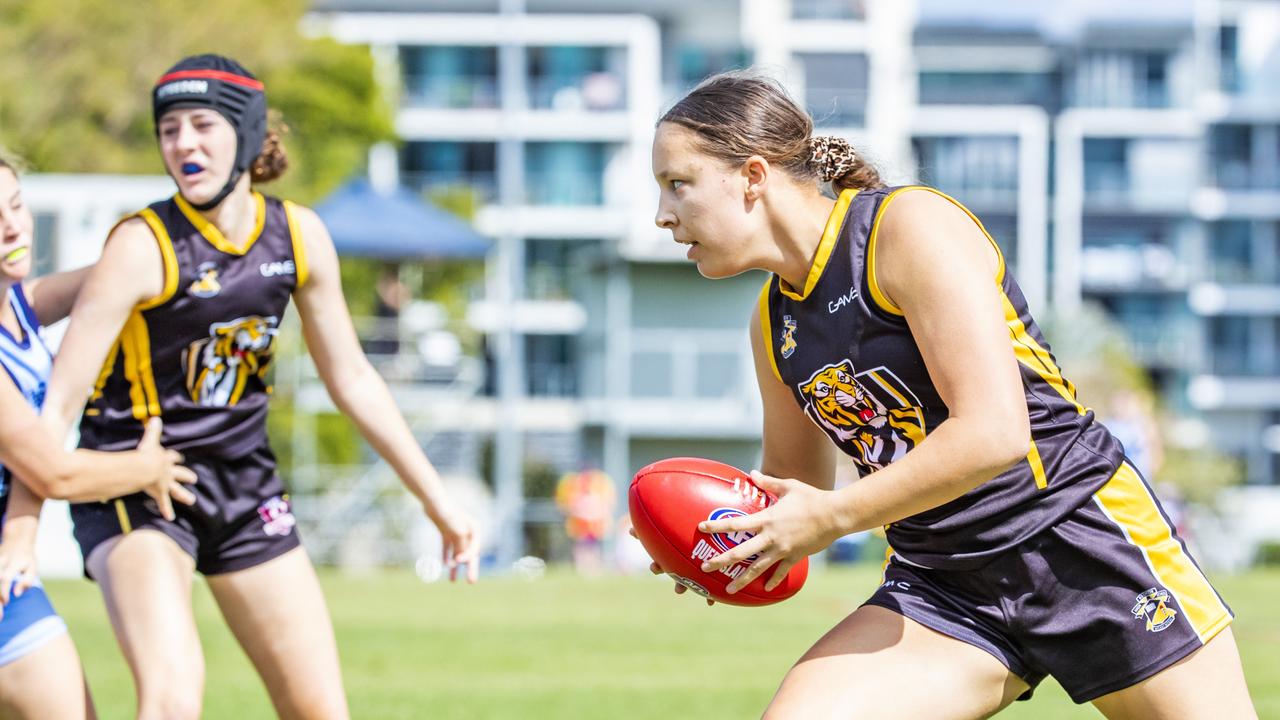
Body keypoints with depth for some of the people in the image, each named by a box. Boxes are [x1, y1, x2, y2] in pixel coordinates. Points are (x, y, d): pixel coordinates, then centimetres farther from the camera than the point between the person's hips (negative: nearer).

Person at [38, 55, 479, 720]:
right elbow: (58, 405, -20)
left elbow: (353, 380, 9)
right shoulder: (143, 245, -18)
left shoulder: (299, 236, -3)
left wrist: (435, 499, 11)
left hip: (246, 486, 6)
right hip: (137, 488, -6)